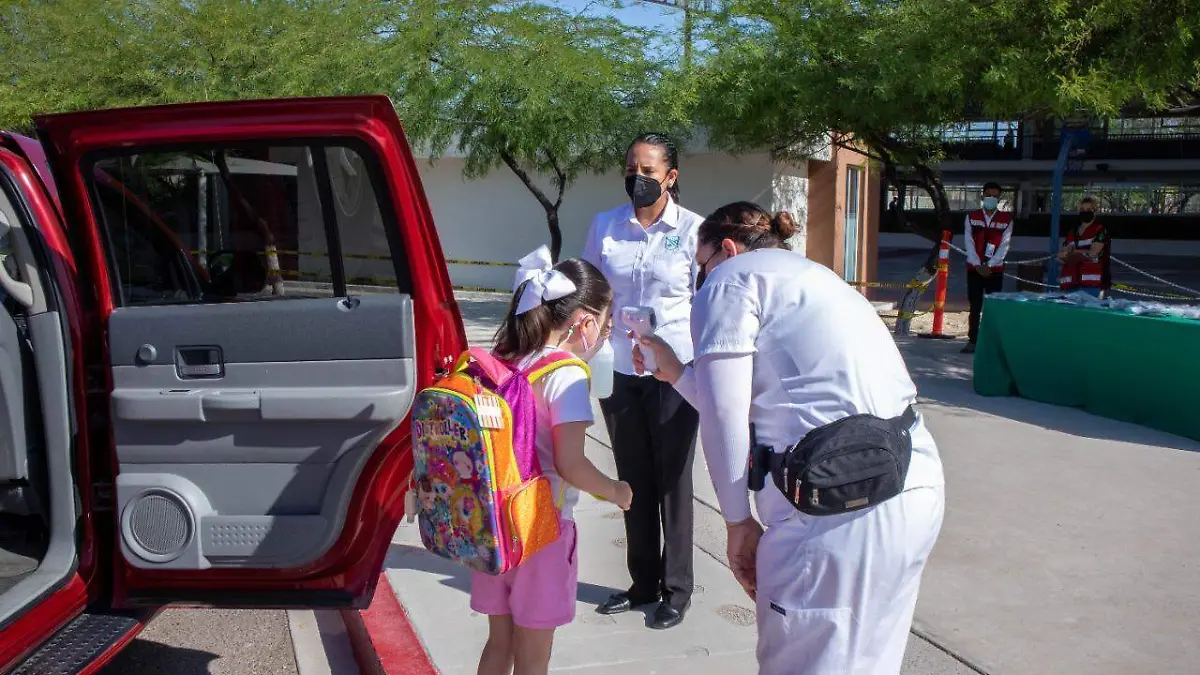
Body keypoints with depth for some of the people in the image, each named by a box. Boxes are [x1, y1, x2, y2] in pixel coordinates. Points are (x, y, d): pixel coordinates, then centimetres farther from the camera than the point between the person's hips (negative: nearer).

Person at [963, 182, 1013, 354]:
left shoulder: (1007, 219, 2)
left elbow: (1004, 246, -4)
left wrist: (989, 265, -12)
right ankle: (973, 341, 7)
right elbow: (969, 244, 0)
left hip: (995, 270, -1)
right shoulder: (972, 217, 6)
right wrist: (978, 265, -10)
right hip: (974, 268, 1)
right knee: (974, 307, 3)